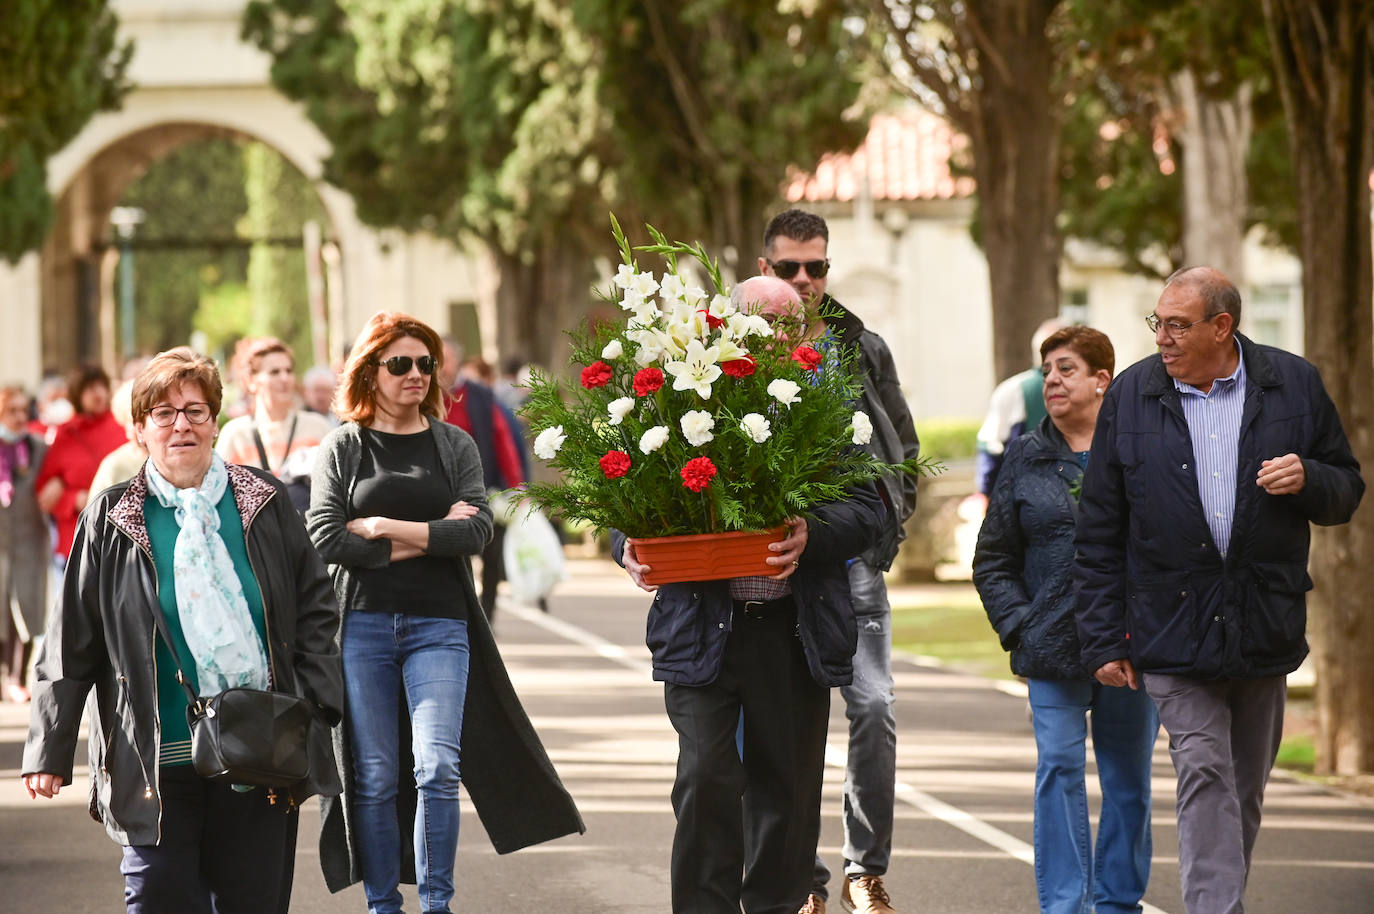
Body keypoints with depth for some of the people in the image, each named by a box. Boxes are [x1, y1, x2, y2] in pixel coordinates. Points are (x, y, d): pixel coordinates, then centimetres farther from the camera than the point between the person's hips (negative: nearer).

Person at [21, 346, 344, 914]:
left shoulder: (264, 504, 8)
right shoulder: (112, 521, 4)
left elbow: (316, 608, 10)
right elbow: (71, 646, 5)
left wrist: (311, 712, -2)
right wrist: (50, 749, 1)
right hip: (159, 760, -1)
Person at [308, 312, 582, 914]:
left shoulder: (454, 445, 10)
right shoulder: (342, 448, 6)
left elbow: (476, 530, -4)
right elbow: (326, 538, -7)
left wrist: (382, 528, -9)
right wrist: (428, 538, -8)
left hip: (437, 623, 0)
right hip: (363, 622, 0)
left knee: (436, 768, -12)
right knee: (375, 778, 2)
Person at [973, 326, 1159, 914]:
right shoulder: (1025, 459, 8)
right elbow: (993, 558, 11)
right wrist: (1018, 625, -2)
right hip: (1054, 646, 1)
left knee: (1128, 779, 6)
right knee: (1059, 772, -6)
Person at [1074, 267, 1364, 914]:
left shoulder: (1294, 385, 2)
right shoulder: (1131, 395, 1)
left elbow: (1347, 492, 10)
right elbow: (1100, 532, 4)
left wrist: (1307, 479, -14)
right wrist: (1104, 639, 1)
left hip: (1265, 627, 2)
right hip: (1174, 626, -2)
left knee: (1245, 790, 11)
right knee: (1204, 777, -11)